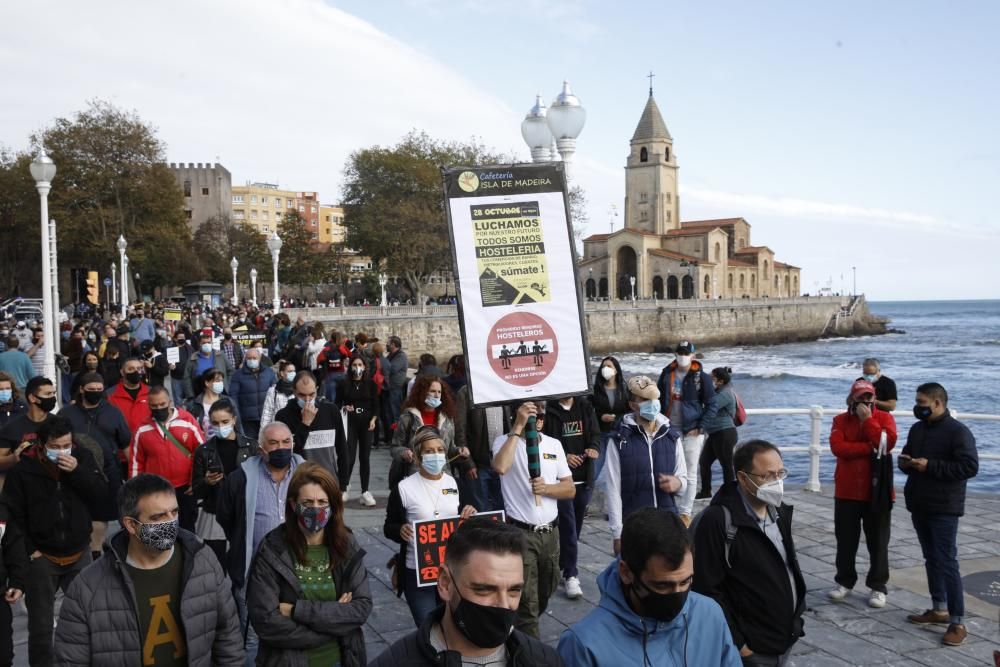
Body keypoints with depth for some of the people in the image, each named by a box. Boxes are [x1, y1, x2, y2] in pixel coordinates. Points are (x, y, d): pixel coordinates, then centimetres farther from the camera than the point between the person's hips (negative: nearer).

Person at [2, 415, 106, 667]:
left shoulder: (83, 457, -4)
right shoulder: (22, 469, -12)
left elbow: (101, 492, -10)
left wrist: (78, 471, -24)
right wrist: (30, 550, -8)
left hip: (79, 554, 3)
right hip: (42, 557, -2)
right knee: (40, 625, 10)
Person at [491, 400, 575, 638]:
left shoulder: (554, 444, 7)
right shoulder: (505, 441, -7)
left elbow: (570, 490, 6)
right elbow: (500, 467, -30)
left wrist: (546, 488, -14)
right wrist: (518, 427, -25)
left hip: (550, 532, 6)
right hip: (521, 533, -6)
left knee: (545, 592, 21)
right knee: (527, 600, -2)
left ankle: (522, 629, 46)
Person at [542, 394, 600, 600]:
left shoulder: (585, 407, 6)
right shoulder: (548, 409, -9)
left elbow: (596, 434, 8)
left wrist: (594, 448, -14)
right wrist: (563, 456, -20)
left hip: (584, 478, 5)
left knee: (576, 526, 15)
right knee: (568, 527, -6)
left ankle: (562, 566, 32)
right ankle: (570, 575, 3)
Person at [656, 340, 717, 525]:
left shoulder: (701, 377, -5)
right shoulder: (666, 374, 5)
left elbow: (711, 406, -3)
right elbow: (659, 400, 14)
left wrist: (700, 428, -10)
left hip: (691, 432, -3)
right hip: (669, 430, 3)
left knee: (690, 474, 3)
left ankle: (685, 512, 11)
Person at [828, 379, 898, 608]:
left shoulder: (884, 417, 0)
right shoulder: (840, 420, 4)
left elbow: (888, 442, -18)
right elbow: (837, 447, -13)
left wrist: (867, 419, -15)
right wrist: (870, 448, -17)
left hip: (877, 491, -2)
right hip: (847, 491, 2)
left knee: (877, 541, 5)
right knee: (846, 540, 11)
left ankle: (878, 587, 15)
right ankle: (845, 582, 24)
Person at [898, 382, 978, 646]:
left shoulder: (958, 431, -12)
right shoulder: (917, 429, 12)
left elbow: (969, 467, -19)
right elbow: (908, 457, 24)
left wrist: (930, 466, -22)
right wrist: (905, 463, 0)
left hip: (944, 508, -8)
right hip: (919, 505, 8)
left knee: (947, 562, -8)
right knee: (931, 559, 15)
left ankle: (957, 623, -3)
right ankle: (939, 609, 26)